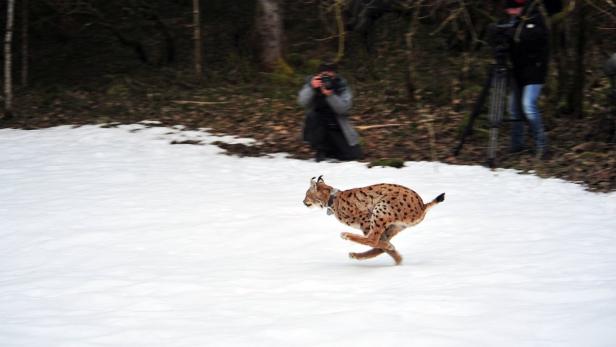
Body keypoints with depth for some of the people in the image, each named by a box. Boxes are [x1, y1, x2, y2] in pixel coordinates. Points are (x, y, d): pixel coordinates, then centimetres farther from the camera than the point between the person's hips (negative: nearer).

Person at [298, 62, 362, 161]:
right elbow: (303, 102, -24)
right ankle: (320, 151, -14)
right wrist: (311, 87, -40)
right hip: (318, 128, -1)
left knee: (354, 154, -9)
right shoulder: (311, 82, -7)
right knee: (312, 116, -33)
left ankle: (329, 149, 21)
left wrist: (330, 95, -37)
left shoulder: (342, 86, -8)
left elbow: (343, 108, -23)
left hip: (338, 129, 1)